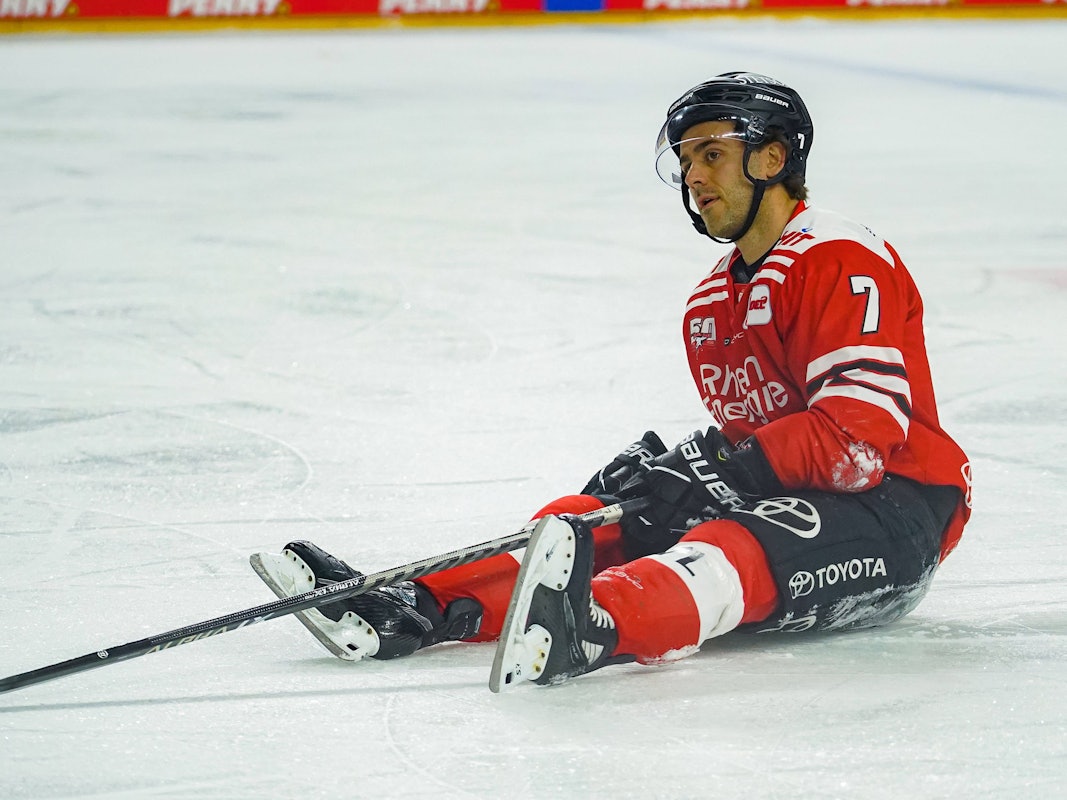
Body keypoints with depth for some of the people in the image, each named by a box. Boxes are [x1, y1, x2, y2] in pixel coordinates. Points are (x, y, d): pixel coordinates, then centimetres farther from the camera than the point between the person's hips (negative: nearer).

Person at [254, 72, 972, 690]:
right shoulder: (711, 304, 18)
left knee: (740, 543, -38)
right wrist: (666, 471, -3)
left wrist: (723, 464, -26)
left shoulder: (842, 262, -12)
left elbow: (857, 436, -23)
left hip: (894, 513, -9)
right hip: (774, 503, 9)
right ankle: (420, 609, -28)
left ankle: (593, 627, -70)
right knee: (599, 520, -9)